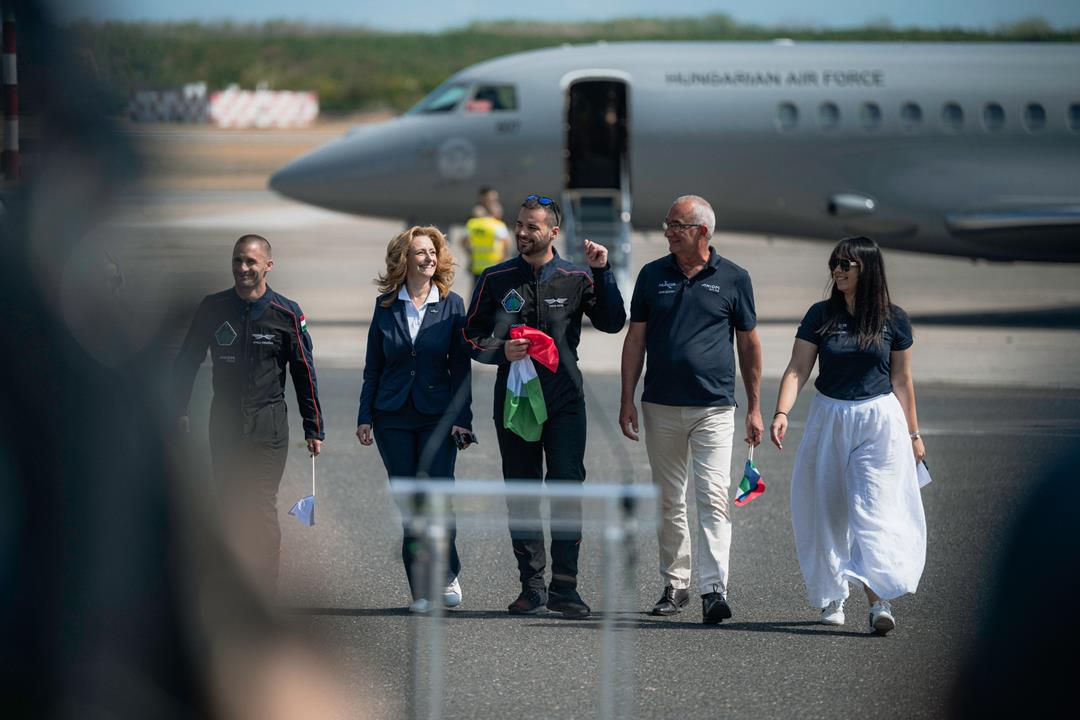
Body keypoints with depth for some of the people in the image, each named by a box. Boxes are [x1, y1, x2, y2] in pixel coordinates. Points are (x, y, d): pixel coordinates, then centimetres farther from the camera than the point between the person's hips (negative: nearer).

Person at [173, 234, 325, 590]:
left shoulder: (287, 314, -3)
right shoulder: (212, 308, 3)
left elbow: (305, 373, 1)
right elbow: (187, 361, 11)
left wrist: (314, 428, 0)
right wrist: (180, 410, 4)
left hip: (268, 424, -3)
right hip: (224, 422, 3)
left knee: (261, 506, -8)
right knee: (231, 505, 5)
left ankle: (265, 591, -5)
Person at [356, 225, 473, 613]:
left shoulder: (452, 305, 2)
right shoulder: (386, 306, 6)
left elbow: (461, 367, 1)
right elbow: (373, 367, 9)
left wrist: (462, 417, -6)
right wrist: (365, 416, 4)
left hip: (437, 415, -2)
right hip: (393, 418, 2)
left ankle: (448, 576, 6)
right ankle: (421, 591, 8)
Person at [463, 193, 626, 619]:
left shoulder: (576, 279, 6)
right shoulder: (496, 279, 7)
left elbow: (613, 323, 1)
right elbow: (472, 336, 10)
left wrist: (602, 273, -8)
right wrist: (501, 351, -10)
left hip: (564, 400, -1)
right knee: (521, 493, 4)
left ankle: (564, 586, -9)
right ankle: (531, 586, 11)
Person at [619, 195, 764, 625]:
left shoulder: (733, 279, 2)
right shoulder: (653, 276, 7)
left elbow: (749, 343, 7)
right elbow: (635, 339, 9)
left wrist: (754, 408, 5)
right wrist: (627, 400, 2)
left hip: (714, 407, -3)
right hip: (661, 407, 3)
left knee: (713, 499, -12)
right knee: (669, 502, 9)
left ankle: (714, 590, -17)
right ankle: (674, 585, 19)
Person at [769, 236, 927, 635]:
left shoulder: (893, 320, 1)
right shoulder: (820, 316, 2)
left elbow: (901, 380, 8)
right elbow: (797, 370, -3)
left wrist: (913, 434, 12)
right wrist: (781, 413, -19)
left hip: (879, 423, -2)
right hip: (829, 419, 2)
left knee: (873, 511, -11)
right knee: (827, 512, 5)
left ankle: (879, 601, -17)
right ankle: (832, 598, 18)